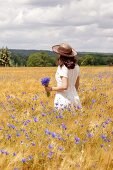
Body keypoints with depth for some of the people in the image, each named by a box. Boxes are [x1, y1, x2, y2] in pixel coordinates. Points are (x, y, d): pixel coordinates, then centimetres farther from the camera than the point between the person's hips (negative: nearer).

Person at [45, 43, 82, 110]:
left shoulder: (63, 68, -15)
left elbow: (64, 86, -22)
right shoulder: (76, 66, 6)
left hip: (64, 99, -7)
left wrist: (51, 88, -10)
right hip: (75, 98, 7)